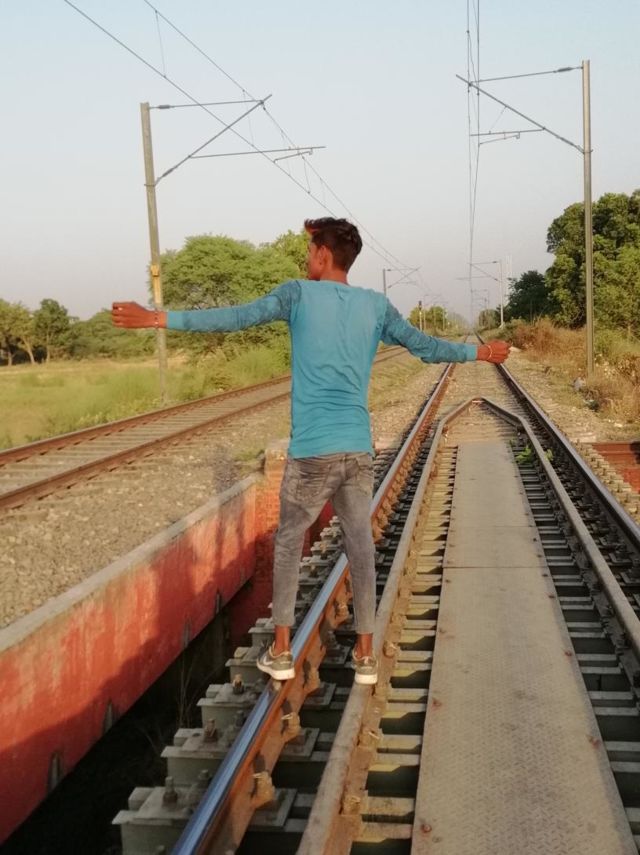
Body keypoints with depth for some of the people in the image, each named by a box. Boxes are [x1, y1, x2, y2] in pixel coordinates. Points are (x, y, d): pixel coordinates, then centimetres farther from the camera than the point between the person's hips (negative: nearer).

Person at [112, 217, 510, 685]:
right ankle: (365, 655, 16)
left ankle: (281, 651, 18)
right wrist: (480, 352, 29)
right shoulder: (376, 305, 8)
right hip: (359, 449, 3)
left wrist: (161, 319, -1)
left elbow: (235, 318, -6)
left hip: (312, 451, -3)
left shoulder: (299, 294, -2)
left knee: (289, 544, 13)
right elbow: (426, 347, 13)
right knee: (361, 547, 11)